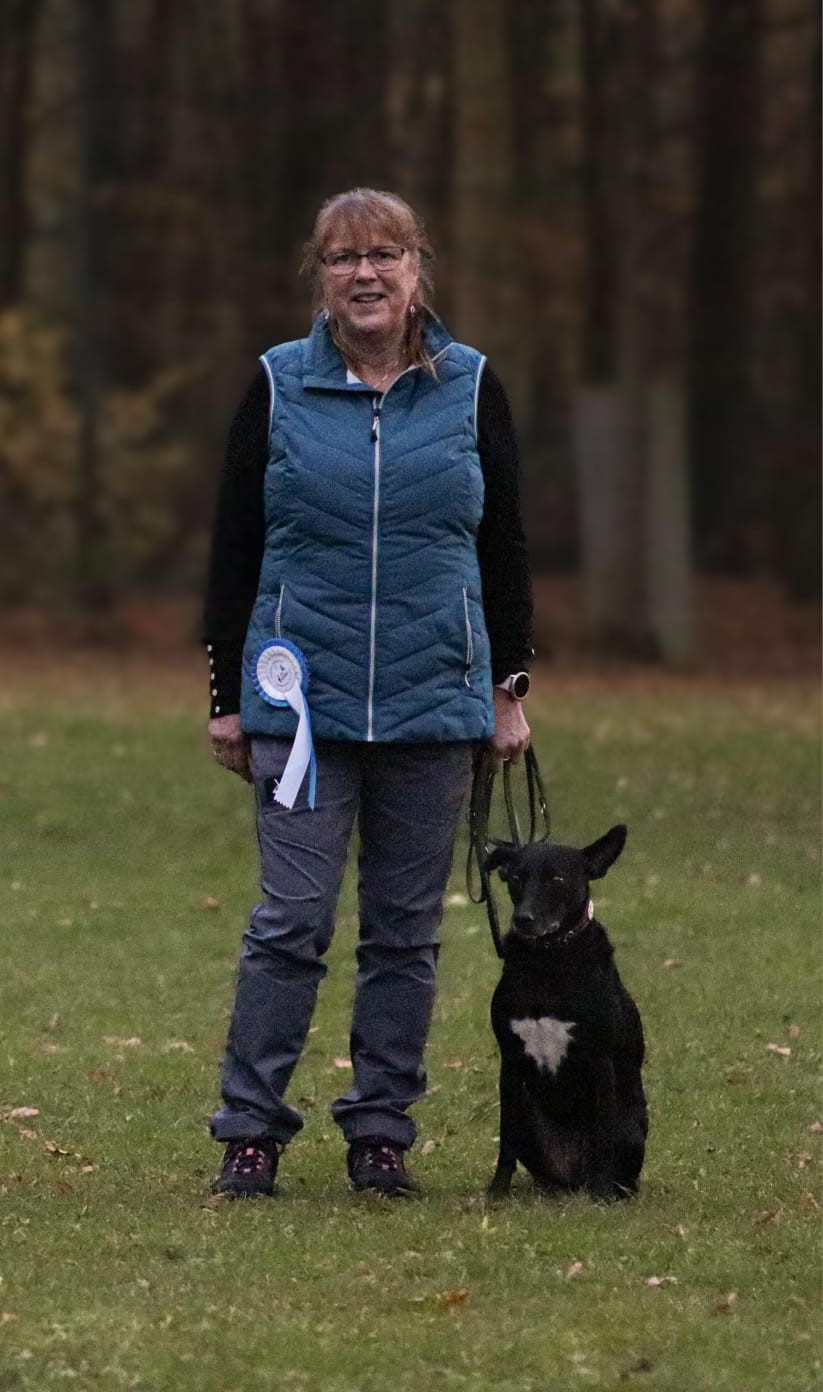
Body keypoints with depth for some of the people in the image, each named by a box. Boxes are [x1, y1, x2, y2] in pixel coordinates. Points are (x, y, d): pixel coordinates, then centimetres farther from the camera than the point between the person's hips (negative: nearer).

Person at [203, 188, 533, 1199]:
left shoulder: (470, 388, 6)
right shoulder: (278, 387, 3)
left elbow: (503, 547, 11)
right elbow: (233, 551, 7)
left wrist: (509, 689, 7)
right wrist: (227, 699, 4)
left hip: (435, 699, 2)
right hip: (305, 698, -1)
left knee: (406, 928, 5)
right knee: (291, 919, -7)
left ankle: (382, 1131, 12)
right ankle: (251, 1128, -1)